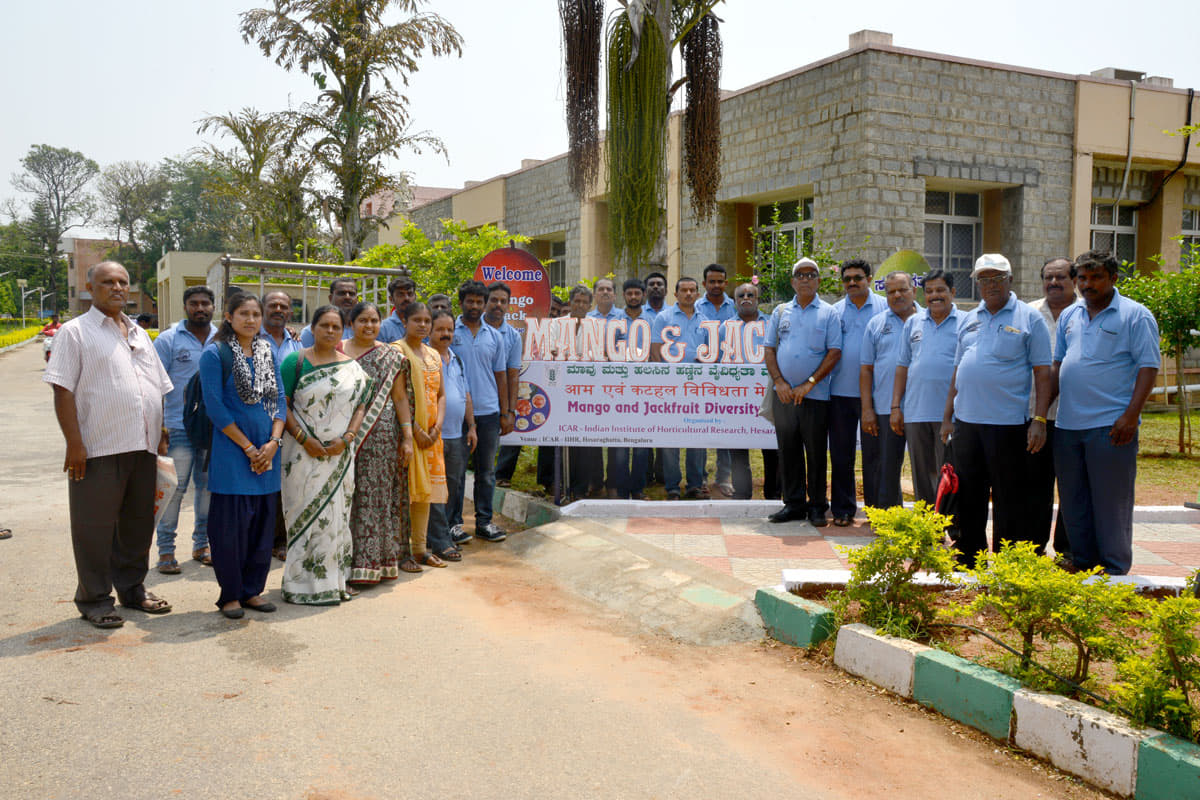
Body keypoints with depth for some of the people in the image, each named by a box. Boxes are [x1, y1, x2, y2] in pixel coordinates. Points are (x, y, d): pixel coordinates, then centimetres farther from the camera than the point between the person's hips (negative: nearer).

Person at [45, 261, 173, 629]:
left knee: (138, 524, 13)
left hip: (143, 447, 6)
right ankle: (94, 600, 13)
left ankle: (132, 589, 27)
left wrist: (161, 436, 14)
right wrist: (74, 443, -16)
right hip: (99, 448, -6)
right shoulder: (75, 332, -1)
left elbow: (159, 389, 21)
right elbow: (63, 391, -9)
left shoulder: (139, 334, 18)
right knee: (95, 528, 2)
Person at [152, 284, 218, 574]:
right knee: (174, 488, -3)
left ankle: (201, 544, 22)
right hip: (179, 428, -4)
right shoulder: (168, 339, 0)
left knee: (207, 487, 10)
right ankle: (165, 550, 6)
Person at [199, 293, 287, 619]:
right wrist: (248, 448, -12)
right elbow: (215, 407, -10)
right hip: (231, 450, -5)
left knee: (263, 522, 8)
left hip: (267, 451, 5)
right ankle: (230, 594, 12)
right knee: (231, 523, -1)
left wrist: (274, 441, -6)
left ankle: (252, 589, 20)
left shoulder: (267, 352, 11)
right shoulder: (214, 354, -5)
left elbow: (279, 399, 9)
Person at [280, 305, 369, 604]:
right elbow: (282, 405, -4)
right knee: (305, 512, -1)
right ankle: (305, 582, 7)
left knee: (338, 512, 7)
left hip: (340, 454, 3)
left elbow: (361, 405, 8)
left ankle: (337, 579, 17)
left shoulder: (352, 367, 9)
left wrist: (346, 438, -7)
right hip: (304, 453, -3)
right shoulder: (295, 362, 0)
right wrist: (303, 438, -14)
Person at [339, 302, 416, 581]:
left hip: (382, 438, 0)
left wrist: (407, 437, 0)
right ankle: (347, 561, 10)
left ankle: (376, 561, 9)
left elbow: (400, 398, 6)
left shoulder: (391, 356, 7)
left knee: (379, 495, 1)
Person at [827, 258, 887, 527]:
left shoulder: (884, 307, 4)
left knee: (874, 453, 3)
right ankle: (843, 509, 17)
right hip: (840, 392, 2)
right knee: (841, 454, 7)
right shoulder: (835, 311, 11)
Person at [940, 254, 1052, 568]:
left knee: (1009, 500, 2)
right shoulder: (969, 319, 15)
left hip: (1007, 423, -5)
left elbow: (1043, 373, -4)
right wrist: (948, 416, 13)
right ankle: (968, 557, 24)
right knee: (968, 496, 12)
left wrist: (1039, 420, -12)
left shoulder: (1029, 318, 0)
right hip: (966, 421, 5)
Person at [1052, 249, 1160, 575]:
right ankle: (1082, 564, 24)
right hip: (1067, 424, 6)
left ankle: (1115, 571, 10)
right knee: (1073, 500, 12)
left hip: (1111, 425, -6)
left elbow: (1148, 367, -9)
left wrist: (1130, 416, -17)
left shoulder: (1135, 315, -3)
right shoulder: (1069, 316, 14)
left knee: (1111, 502, 0)